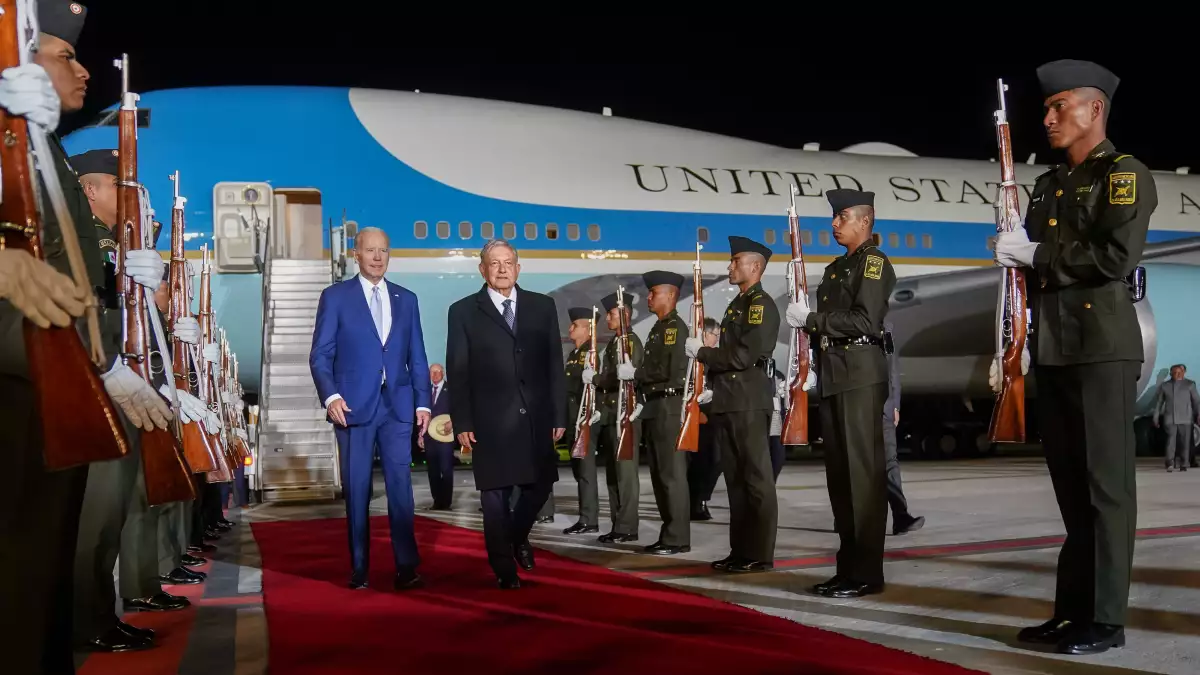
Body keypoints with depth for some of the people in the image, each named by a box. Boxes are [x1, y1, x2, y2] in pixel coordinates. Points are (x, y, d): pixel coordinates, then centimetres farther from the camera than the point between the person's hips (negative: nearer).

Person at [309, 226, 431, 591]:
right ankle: (359, 568, 13)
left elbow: (417, 357, 12)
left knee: (401, 486, -1)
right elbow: (320, 355, -1)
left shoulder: (406, 299, 12)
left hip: (398, 405, 2)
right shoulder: (335, 296, 3)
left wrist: (423, 402, 5)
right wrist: (331, 396, -15)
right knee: (356, 489, 4)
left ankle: (406, 567, 4)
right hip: (354, 405, -2)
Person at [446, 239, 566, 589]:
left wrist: (559, 415, 3)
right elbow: (458, 372, 0)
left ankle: (518, 537, 37)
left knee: (540, 484, 8)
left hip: (537, 416, 2)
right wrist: (462, 423, -6)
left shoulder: (543, 306, 8)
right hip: (491, 419, -2)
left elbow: (554, 365, 7)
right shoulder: (463, 312, 3)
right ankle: (504, 568, 18)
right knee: (495, 495, 3)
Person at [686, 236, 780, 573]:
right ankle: (740, 551, 15)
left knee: (757, 481, -5)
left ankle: (760, 554, -2)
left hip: (749, 403, -9)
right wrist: (710, 385, 12)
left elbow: (743, 355, -18)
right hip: (727, 402, 9)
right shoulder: (735, 305, 21)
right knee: (735, 481, 10)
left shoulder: (762, 304, -8)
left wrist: (701, 352, -9)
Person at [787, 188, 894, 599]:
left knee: (863, 471, -8)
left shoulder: (874, 261, -4)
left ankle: (867, 572, -5)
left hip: (860, 373, -9)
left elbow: (864, 321, -15)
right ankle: (849, 565, 14)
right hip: (833, 375, 9)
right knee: (839, 472, 8)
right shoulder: (835, 268, 23)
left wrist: (810, 318, -12)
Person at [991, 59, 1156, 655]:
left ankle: (1105, 619, 3)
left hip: (1103, 347, -7)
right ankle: (1071, 609, 17)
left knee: (1105, 482, -3)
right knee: (1070, 482, 10)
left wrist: (1038, 254, -12)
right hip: (1053, 348, 7)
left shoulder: (1125, 174, -3)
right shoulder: (1047, 186, 20)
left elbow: (1118, 256, -17)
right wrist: (1014, 252, 2)